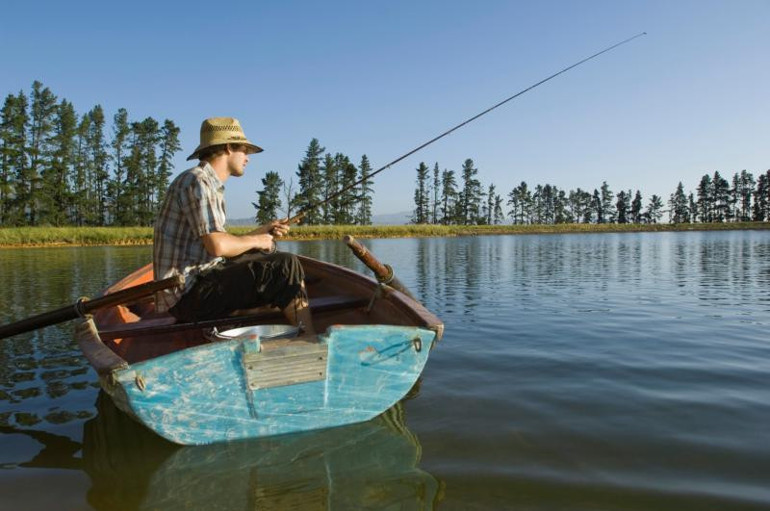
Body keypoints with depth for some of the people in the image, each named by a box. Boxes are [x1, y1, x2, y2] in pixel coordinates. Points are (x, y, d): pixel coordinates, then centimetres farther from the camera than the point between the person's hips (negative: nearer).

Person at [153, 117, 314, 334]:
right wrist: (254, 241, -7)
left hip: (198, 282, 10)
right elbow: (217, 245, -24)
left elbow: (224, 245, 17)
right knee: (285, 265, -16)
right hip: (188, 293, -10)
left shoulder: (211, 184, 18)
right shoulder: (196, 181, -13)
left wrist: (262, 231, 17)